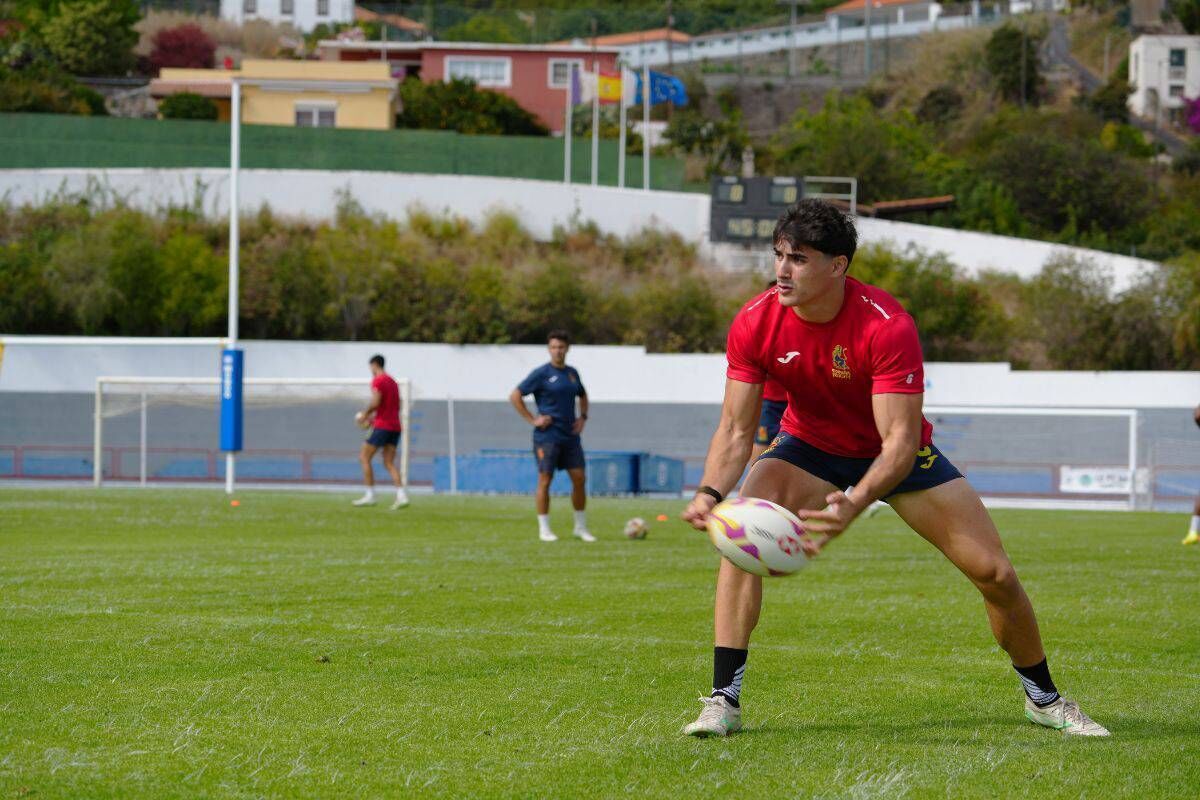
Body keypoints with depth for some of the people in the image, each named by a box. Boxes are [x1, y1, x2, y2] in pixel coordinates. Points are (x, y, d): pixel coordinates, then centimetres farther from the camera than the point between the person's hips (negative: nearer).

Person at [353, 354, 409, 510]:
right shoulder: (393, 382, 20)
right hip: (395, 426, 8)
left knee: (364, 457, 2)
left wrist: (365, 414, -1)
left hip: (382, 426, -8)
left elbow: (376, 402, -19)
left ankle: (370, 495, -3)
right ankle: (401, 495, -14)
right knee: (389, 463, 3)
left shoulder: (377, 381, -6)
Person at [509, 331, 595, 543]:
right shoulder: (541, 374, -6)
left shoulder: (572, 373, 12)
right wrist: (532, 420, -11)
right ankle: (544, 529, 2)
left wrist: (583, 417, 14)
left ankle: (581, 528, 13)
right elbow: (515, 396, -8)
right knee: (545, 480, -4)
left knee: (580, 479, 2)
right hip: (547, 436, -5)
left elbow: (582, 396, 30)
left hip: (570, 436, 6)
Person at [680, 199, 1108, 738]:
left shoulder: (887, 326, -33)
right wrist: (711, 491, -38)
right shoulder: (754, 325, -23)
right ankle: (725, 699, -21)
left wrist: (855, 503, -54)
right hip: (808, 445, 2)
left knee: (994, 572, -6)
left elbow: (900, 441, -36)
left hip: (895, 453, -1)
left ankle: (1043, 698, 19)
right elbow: (736, 429, -18)